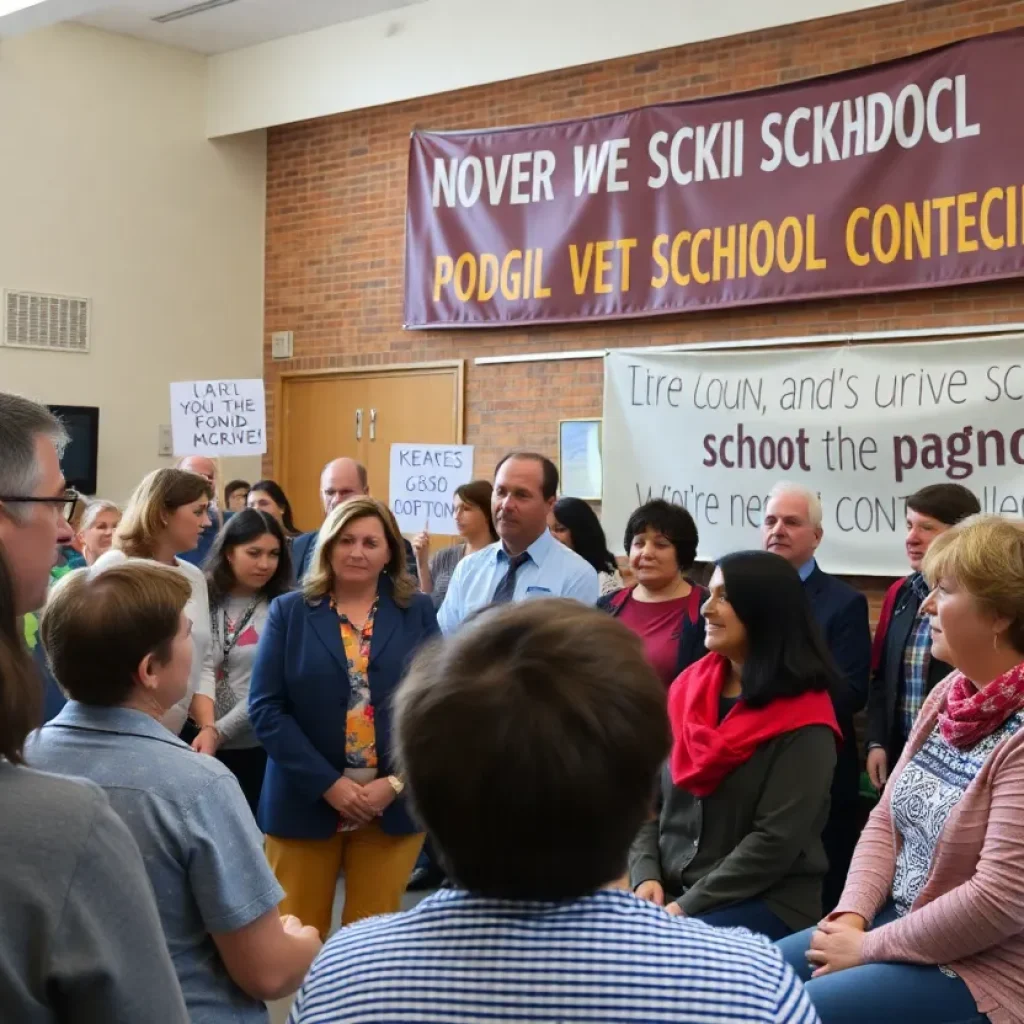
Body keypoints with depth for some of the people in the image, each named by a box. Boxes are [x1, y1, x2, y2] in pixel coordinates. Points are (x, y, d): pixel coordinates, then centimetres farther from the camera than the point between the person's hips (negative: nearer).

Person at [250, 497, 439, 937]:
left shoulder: (418, 612, 6)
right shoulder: (289, 612, 3)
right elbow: (265, 708, -4)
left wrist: (397, 781, -10)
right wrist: (328, 783, -13)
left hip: (394, 804, 1)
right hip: (305, 801, -1)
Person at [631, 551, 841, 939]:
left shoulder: (802, 721, -11)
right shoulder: (688, 690, 7)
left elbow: (777, 840, -17)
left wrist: (688, 907, -18)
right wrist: (646, 877, -8)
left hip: (767, 902, -5)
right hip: (672, 891, 6)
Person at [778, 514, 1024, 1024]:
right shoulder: (949, 695, 5)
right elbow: (886, 819, 9)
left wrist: (867, 947, -16)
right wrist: (851, 916, -6)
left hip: (978, 966, -8)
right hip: (897, 924, 8)